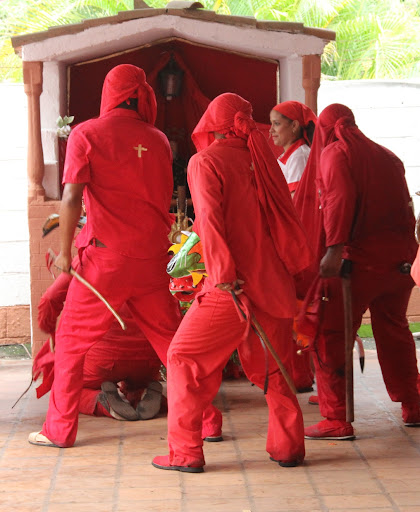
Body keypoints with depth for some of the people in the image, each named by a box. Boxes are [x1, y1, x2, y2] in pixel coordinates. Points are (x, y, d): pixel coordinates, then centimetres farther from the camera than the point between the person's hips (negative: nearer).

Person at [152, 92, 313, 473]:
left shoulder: (206, 162, -4)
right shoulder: (260, 157, 12)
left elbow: (210, 220, -16)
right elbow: (284, 216, 14)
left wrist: (225, 276, -19)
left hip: (233, 287, -6)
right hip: (274, 280, 6)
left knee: (186, 359, 5)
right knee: (272, 366, 19)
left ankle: (185, 452, 2)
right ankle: (288, 446, 18)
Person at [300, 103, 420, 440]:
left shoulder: (334, 153, -2)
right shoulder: (386, 156, 17)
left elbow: (340, 198, -18)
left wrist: (334, 249, -26)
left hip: (360, 258, -7)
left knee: (330, 337, -3)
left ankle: (336, 421, -8)